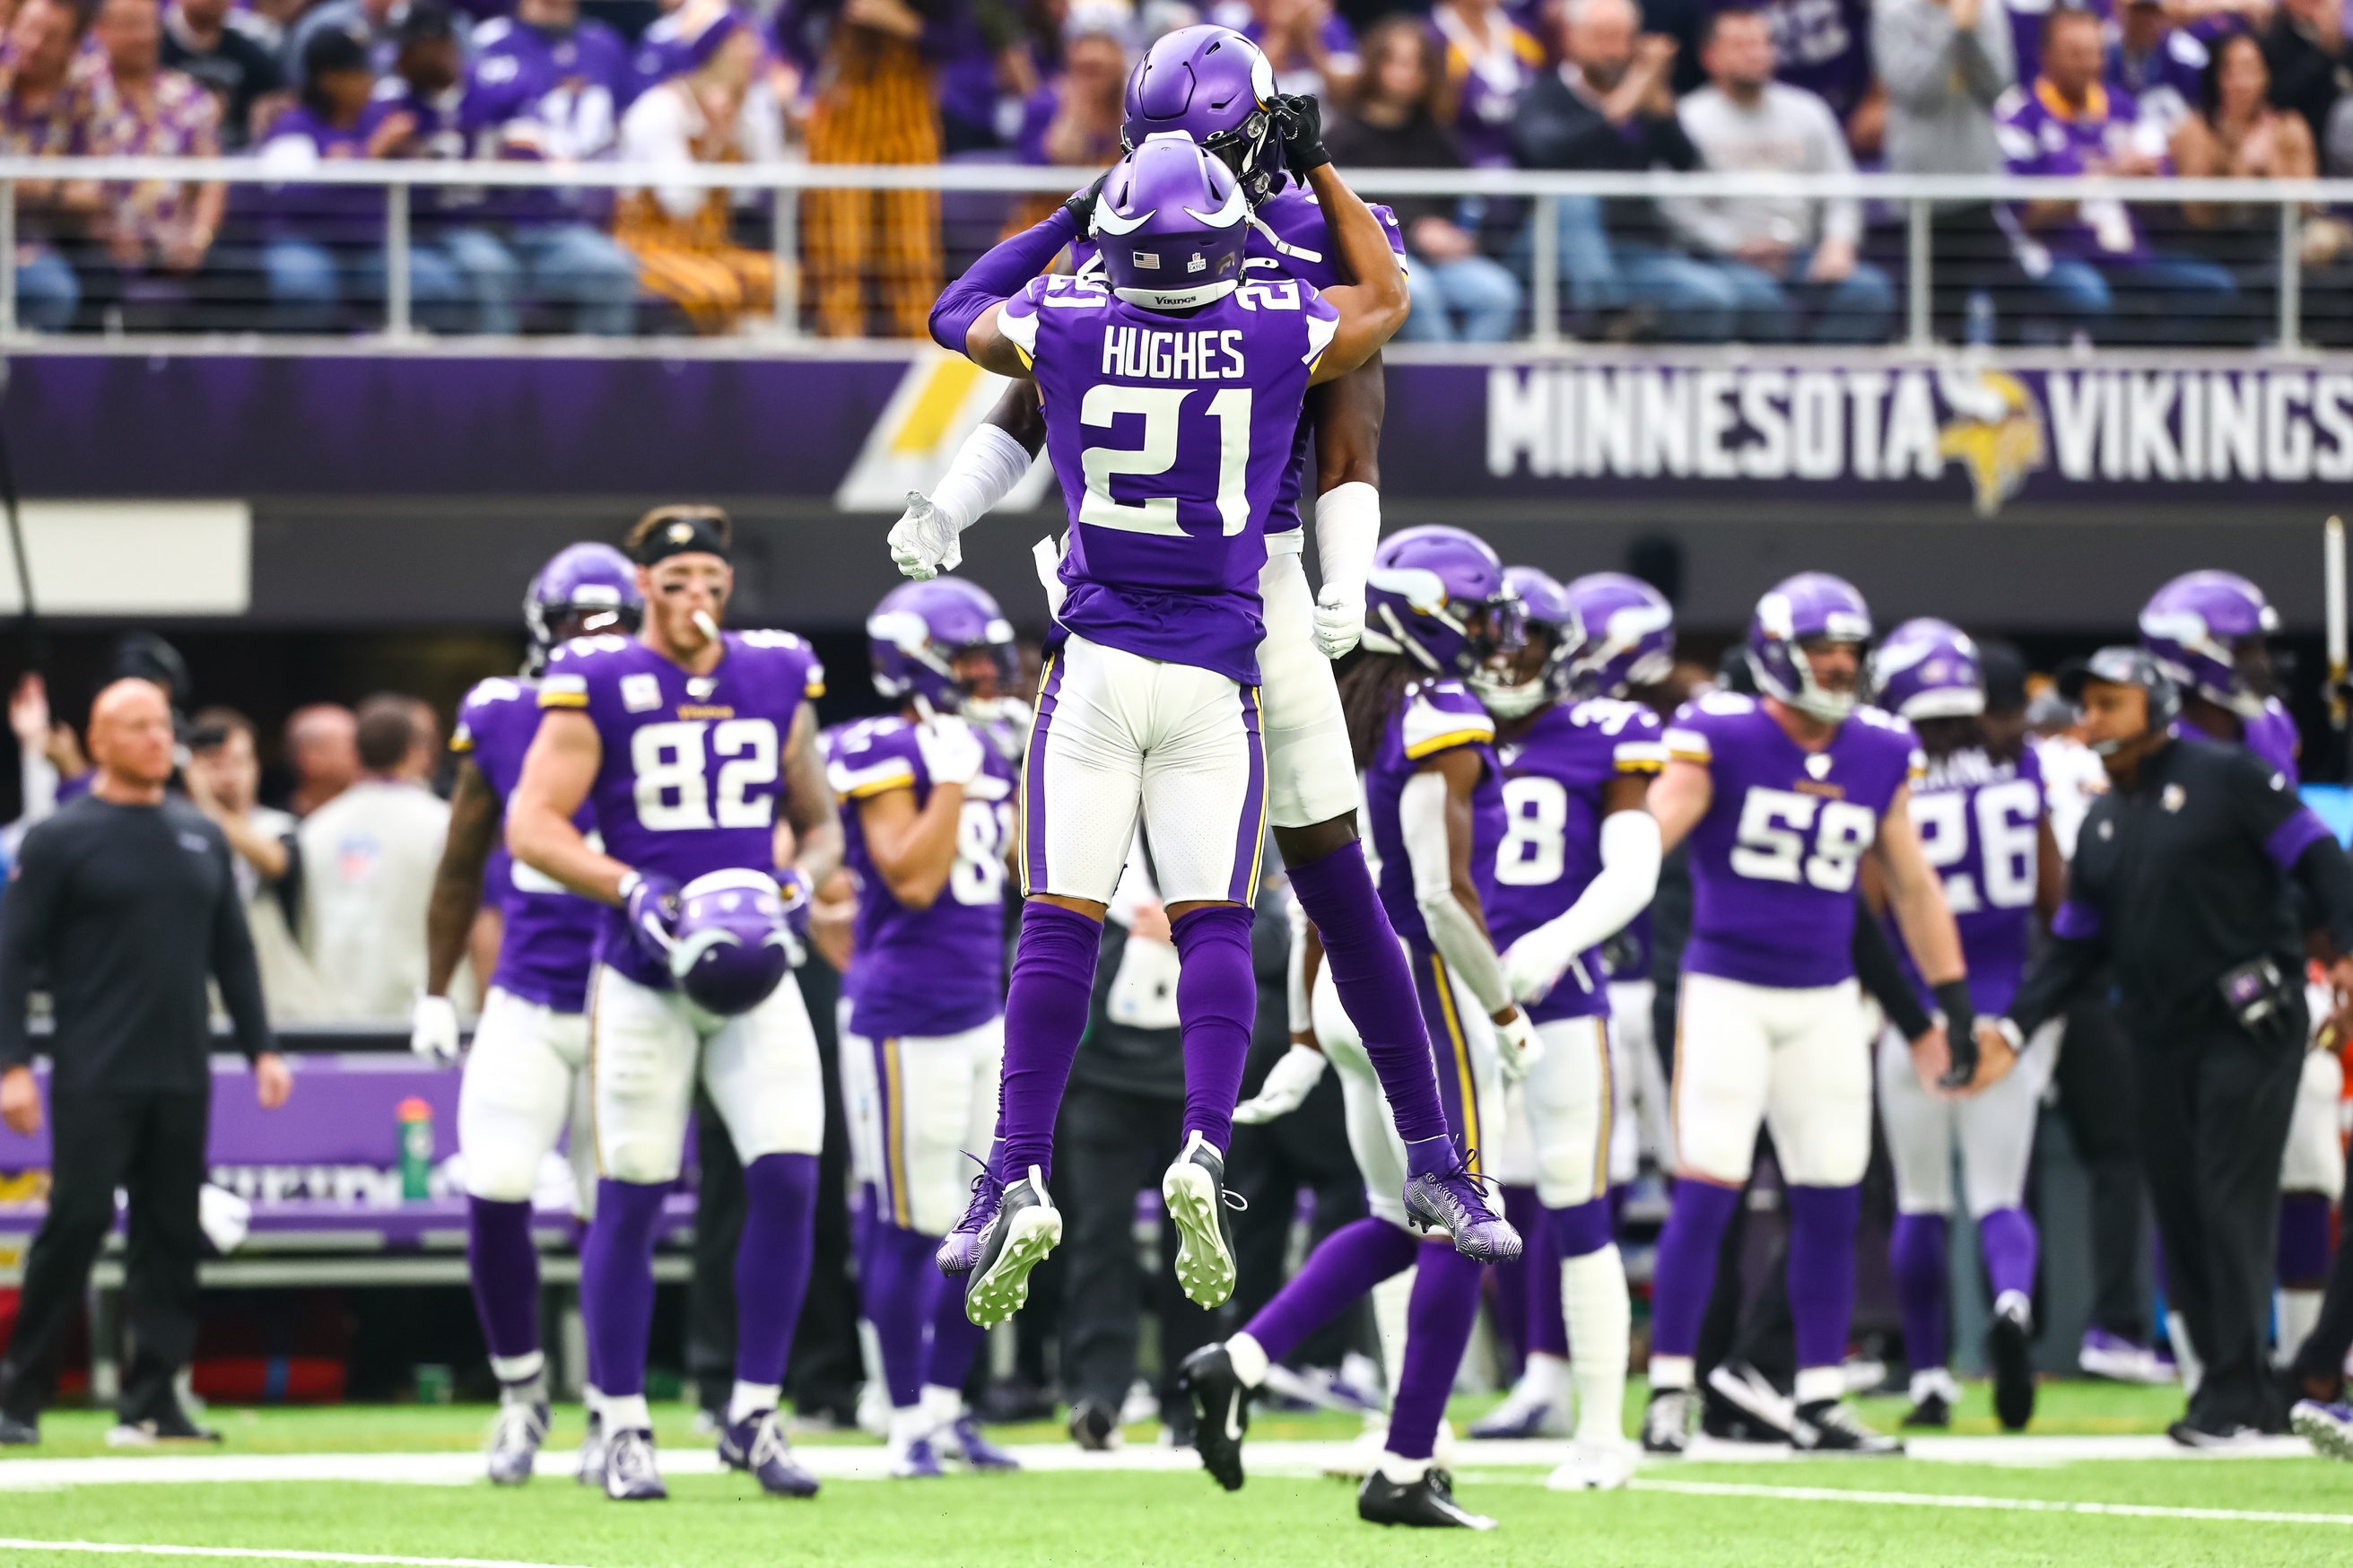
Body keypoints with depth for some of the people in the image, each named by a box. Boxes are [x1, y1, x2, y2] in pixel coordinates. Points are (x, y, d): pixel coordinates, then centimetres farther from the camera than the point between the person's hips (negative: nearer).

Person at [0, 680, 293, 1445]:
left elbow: (233, 952, 20)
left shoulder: (202, 837, 15)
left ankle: (151, 1398, 7)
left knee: (172, 1235, 3)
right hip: (94, 1082, -5)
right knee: (77, 1223, -9)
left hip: (183, 1080, 5)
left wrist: (260, 1047, 12)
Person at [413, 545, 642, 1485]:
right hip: (527, 1005, 1)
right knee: (495, 1193, -11)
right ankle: (521, 1388, 8)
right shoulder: (503, 726, 0)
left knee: (612, 1212, 2)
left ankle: (608, 1409, 17)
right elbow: (460, 870, 12)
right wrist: (436, 993, 12)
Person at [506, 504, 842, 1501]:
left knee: (789, 1179, -8)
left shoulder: (776, 681, 9)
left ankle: (753, 1416, 3)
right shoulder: (597, 687, -4)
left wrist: (801, 880, -3)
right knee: (632, 1196, -2)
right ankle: (624, 1428, 9)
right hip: (644, 979, -3)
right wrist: (632, 890, -21)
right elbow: (532, 826, -9)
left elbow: (818, 820, 19)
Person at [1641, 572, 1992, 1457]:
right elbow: (1647, 835, -19)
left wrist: (1957, 1007, 14)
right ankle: (1669, 1394, -2)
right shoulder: (1721, 738, -9)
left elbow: (1913, 890, 14)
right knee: (1706, 1191, -9)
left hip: (1824, 1000, 5)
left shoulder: (1879, 755, 6)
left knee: (1831, 1203, 5)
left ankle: (1819, 1402, 13)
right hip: (1728, 989, -5)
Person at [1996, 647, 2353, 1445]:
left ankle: (2232, 1394, -11)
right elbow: (2074, 947, 19)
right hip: (2164, 1040, 7)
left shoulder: (2226, 779, -3)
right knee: (2179, 1208, 5)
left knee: (2231, 1201, -11)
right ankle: (2245, 1397, 12)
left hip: (2250, 1026, -7)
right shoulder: (2103, 825, 17)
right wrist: (2015, 1026, 6)